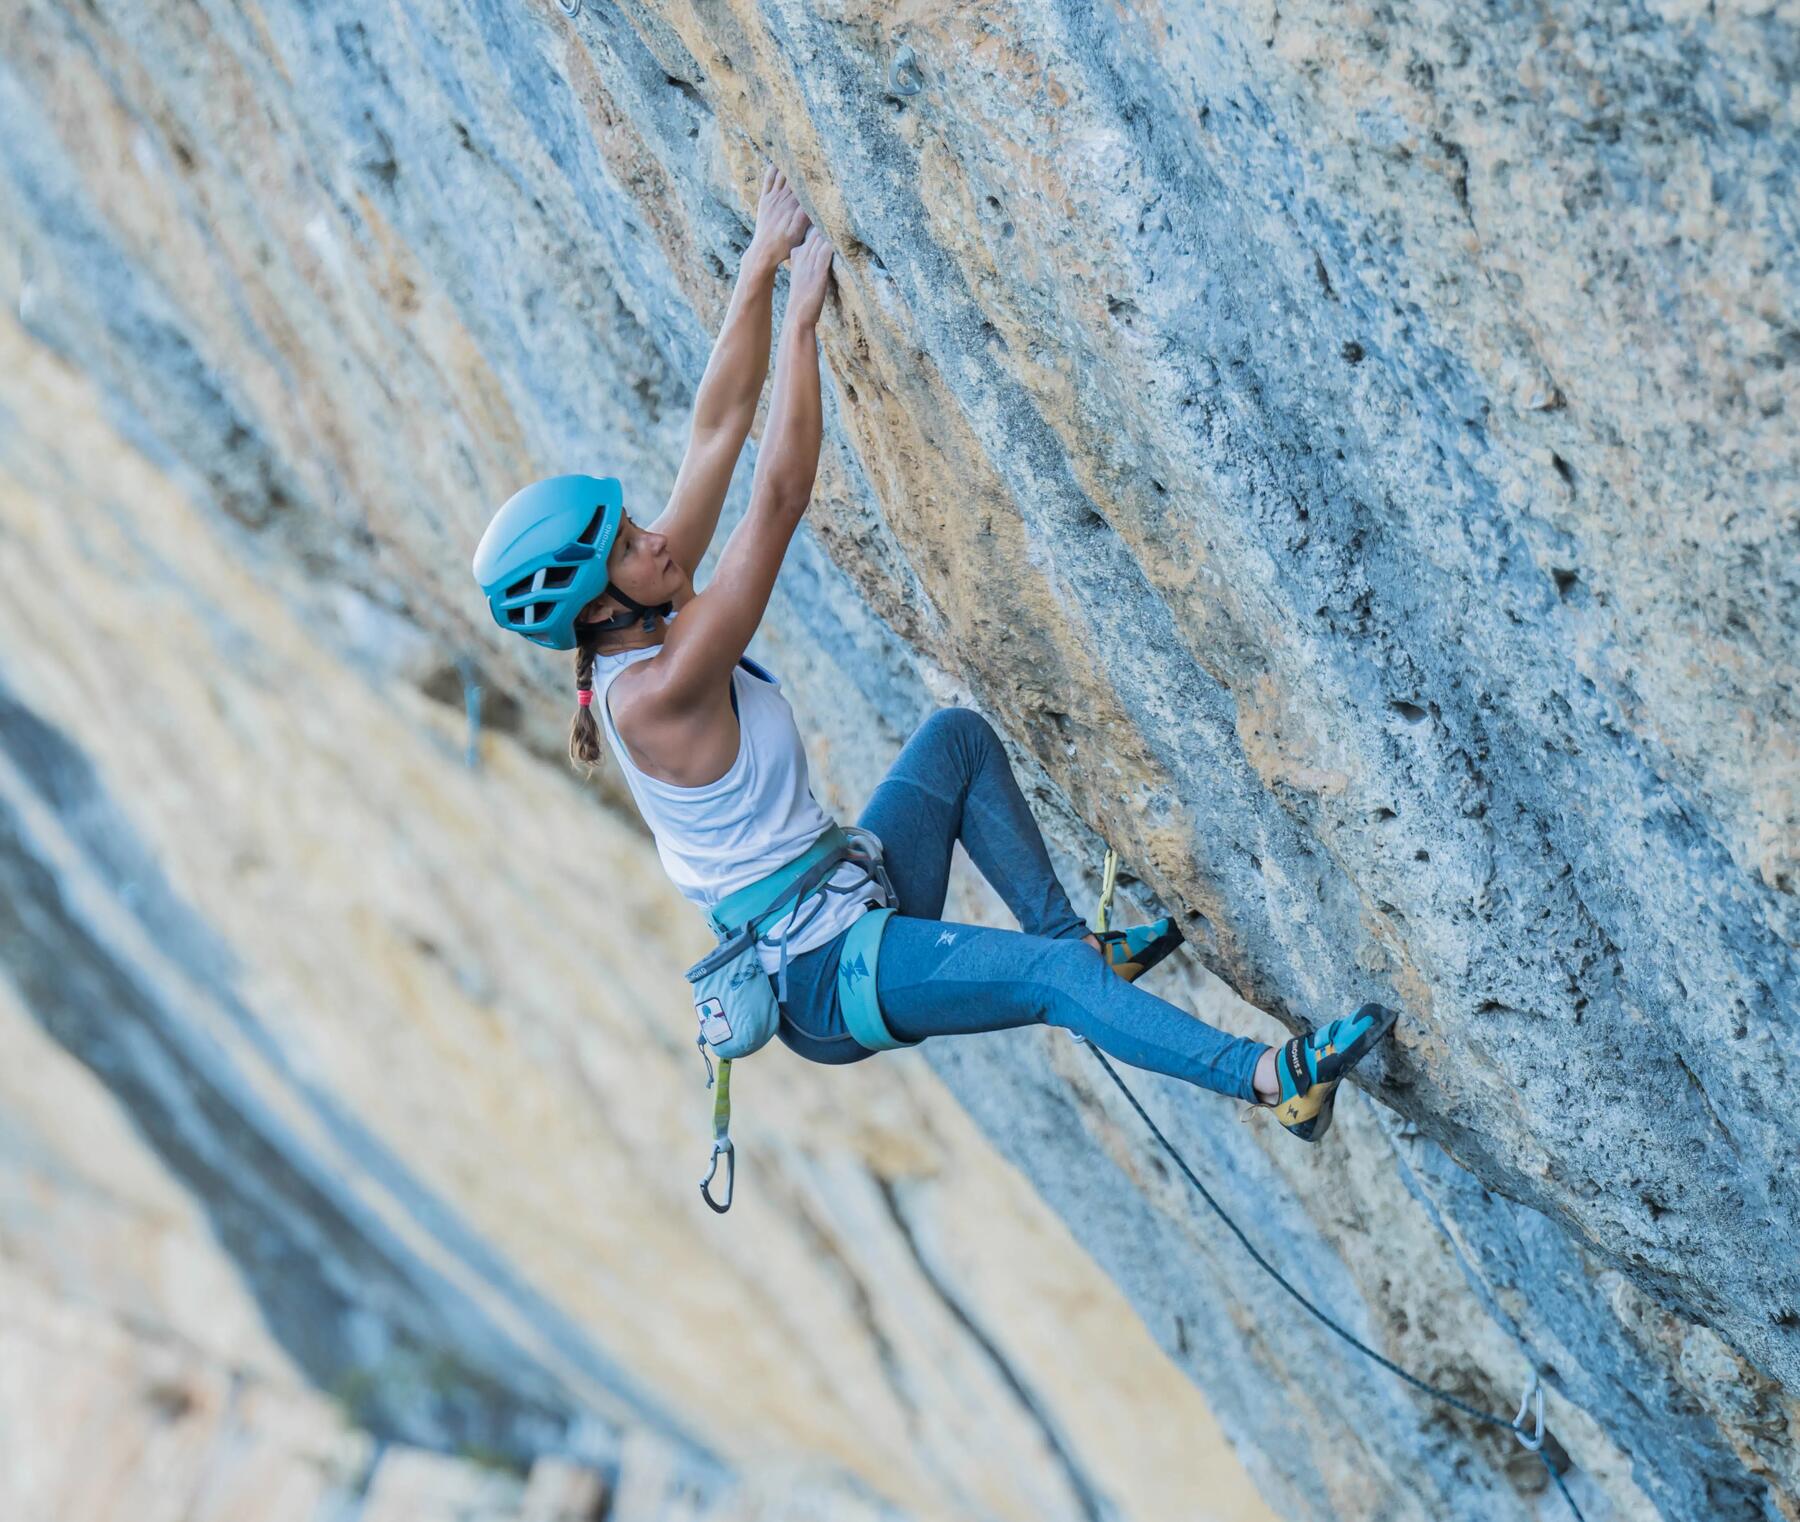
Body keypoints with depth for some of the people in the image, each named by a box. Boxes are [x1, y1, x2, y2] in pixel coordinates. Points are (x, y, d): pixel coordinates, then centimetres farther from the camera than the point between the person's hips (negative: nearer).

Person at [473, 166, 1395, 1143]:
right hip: (824, 979, -10)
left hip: (852, 908, 10)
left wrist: (761, 266, 0)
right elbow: (780, 500, -28)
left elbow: (719, 429, 1)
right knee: (1051, 980, -23)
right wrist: (800, 319, -22)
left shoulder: (644, 625, -1)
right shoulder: (655, 691, -27)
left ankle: (1076, 939, 14)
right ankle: (1273, 1079, -32)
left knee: (959, 736, 16)